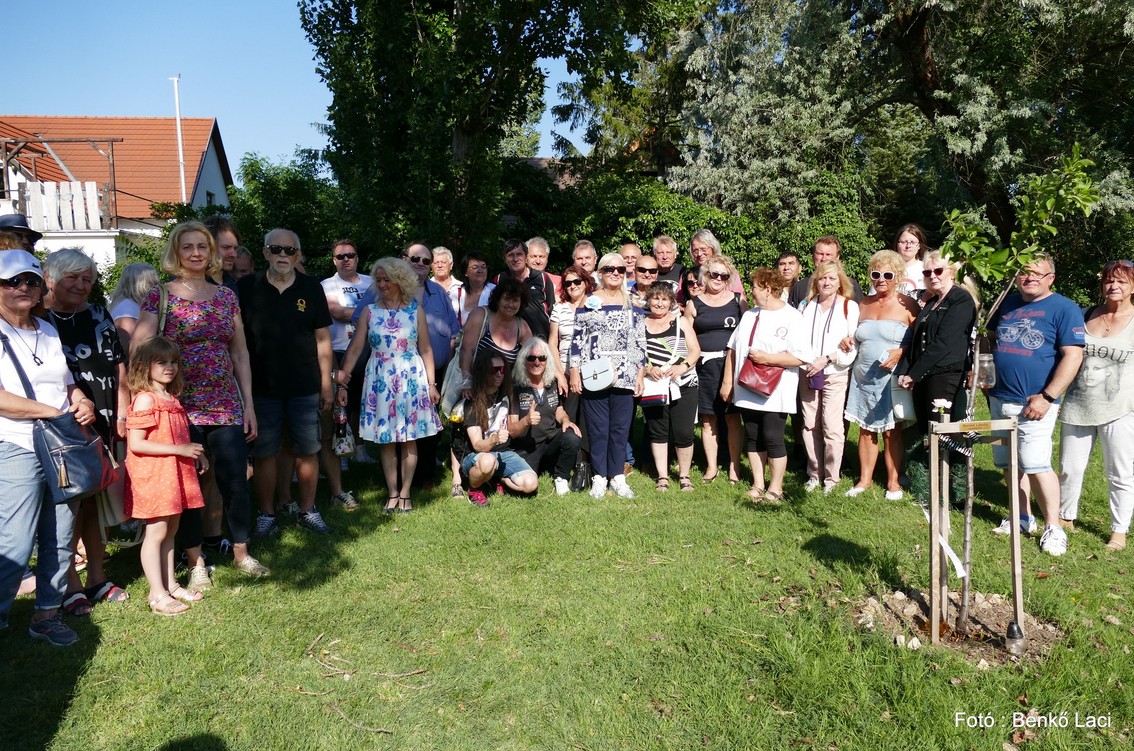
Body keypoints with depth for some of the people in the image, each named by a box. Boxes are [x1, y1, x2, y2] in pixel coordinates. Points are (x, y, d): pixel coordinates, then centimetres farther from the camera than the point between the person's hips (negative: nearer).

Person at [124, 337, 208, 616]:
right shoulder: (145, 399, -14)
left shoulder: (171, 398, 13)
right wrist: (180, 449, -22)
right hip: (153, 475, -8)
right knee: (156, 532, -3)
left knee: (170, 530, 14)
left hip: (174, 474, 8)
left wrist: (195, 453, 9)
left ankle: (171, 585, 24)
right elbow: (136, 443, -21)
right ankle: (157, 595, 5)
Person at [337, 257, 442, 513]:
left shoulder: (415, 310, 2)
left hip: (411, 379, -1)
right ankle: (392, 493, 17)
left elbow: (425, 349, 2)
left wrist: (431, 384, -1)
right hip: (380, 381, 1)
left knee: (409, 439, 3)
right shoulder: (369, 311, 4)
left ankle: (404, 493, 14)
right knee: (385, 440, 5)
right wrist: (342, 381, -8)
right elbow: (355, 349, 0)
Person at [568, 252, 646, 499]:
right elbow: (577, 339, 1)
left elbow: (640, 341, 9)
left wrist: (641, 373, 4)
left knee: (621, 428, 7)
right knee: (597, 429, 4)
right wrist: (574, 372, -3)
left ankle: (618, 476, 19)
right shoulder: (588, 303, 3)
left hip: (624, 377, 2)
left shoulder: (633, 304, 9)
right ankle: (599, 477, 15)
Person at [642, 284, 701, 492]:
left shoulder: (681, 321, 8)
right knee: (657, 432, 6)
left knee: (683, 433, -1)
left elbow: (695, 350, 2)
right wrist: (647, 368, -15)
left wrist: (682, 367, -15)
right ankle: (662, 476, 17)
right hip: (654, 387, 1)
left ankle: (684, 475, 16)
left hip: (683, 386, -1)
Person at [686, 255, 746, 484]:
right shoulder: (694, 303, 7)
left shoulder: (738, 301, 7)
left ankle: (734, 466, 11)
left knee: (732, 417, 1)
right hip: (704, 365, 1)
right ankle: (711, 466, 16)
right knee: (708, 419, 5)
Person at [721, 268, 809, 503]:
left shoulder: (792, 318, -8)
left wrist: (766, 358, -18)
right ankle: (758, 485, 22)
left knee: (773, 439, 1)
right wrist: (727, 381, 11)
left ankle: (775, 488, 15)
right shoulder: (749, 315, 14)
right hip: (747, 392, 6)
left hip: (774, 394, -6)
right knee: (753, 438, 11)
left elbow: (800, 357, -16)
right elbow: (733, 349, 15)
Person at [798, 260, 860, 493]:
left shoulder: (849, 307, -2)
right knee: (810, 426, 7)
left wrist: (827, 359, -17)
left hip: (835, 375, -4)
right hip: (808, 374, 4)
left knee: (832, 428, -6)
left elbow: (854, 346, -8)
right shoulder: (806, 305, 11)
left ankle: (831, 478, 6)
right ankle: (814, 474, 18)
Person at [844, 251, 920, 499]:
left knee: (892, 430, 0)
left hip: (892, 376, -4)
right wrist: (847, 341, 3)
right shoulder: (863, 304, 12)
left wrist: (901, 352, -20)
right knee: (865, 429, 7)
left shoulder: (907, 306, -3)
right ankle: (865, 478, 17)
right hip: (863, 376, 4)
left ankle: (893, 481, 11)